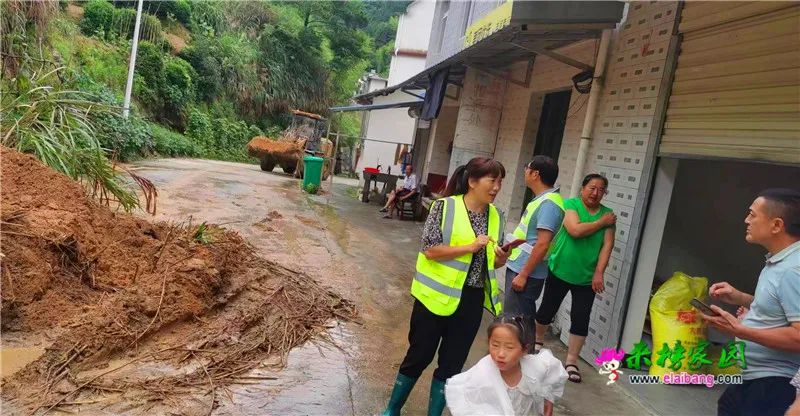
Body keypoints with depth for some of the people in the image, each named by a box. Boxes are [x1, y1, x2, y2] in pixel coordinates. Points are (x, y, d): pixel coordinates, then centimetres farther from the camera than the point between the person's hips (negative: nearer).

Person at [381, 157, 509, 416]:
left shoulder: (496, 215, 4)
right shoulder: (445, 206, -11)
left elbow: (495, 261, 12)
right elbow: (430, 249, -16)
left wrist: (502, 257, -11)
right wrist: (471, 247, -22)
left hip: (472, 300, 4)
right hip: (438, 296, -4)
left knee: (452, 364, 12)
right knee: (419, 355, 9)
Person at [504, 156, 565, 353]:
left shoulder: (549, 203, -19)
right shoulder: (542, 199, 11)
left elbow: (542, 244, -25)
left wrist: (523, 275, -23)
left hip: (525, 272, -10)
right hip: (519, 268, 10)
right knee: (521, 318, 18)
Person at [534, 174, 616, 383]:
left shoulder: (608, 214, 1)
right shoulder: (570, 204, -9)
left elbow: (607, 245, -5)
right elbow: (575, 230, -25)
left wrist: (598, 273, -15)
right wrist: (601, 222, -14)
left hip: (586, 278, 2)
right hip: (559, 271, -2)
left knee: (581, 320, 2)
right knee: (547, 310, 12)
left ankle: (571, 361, 13)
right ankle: (536, 342, 36)